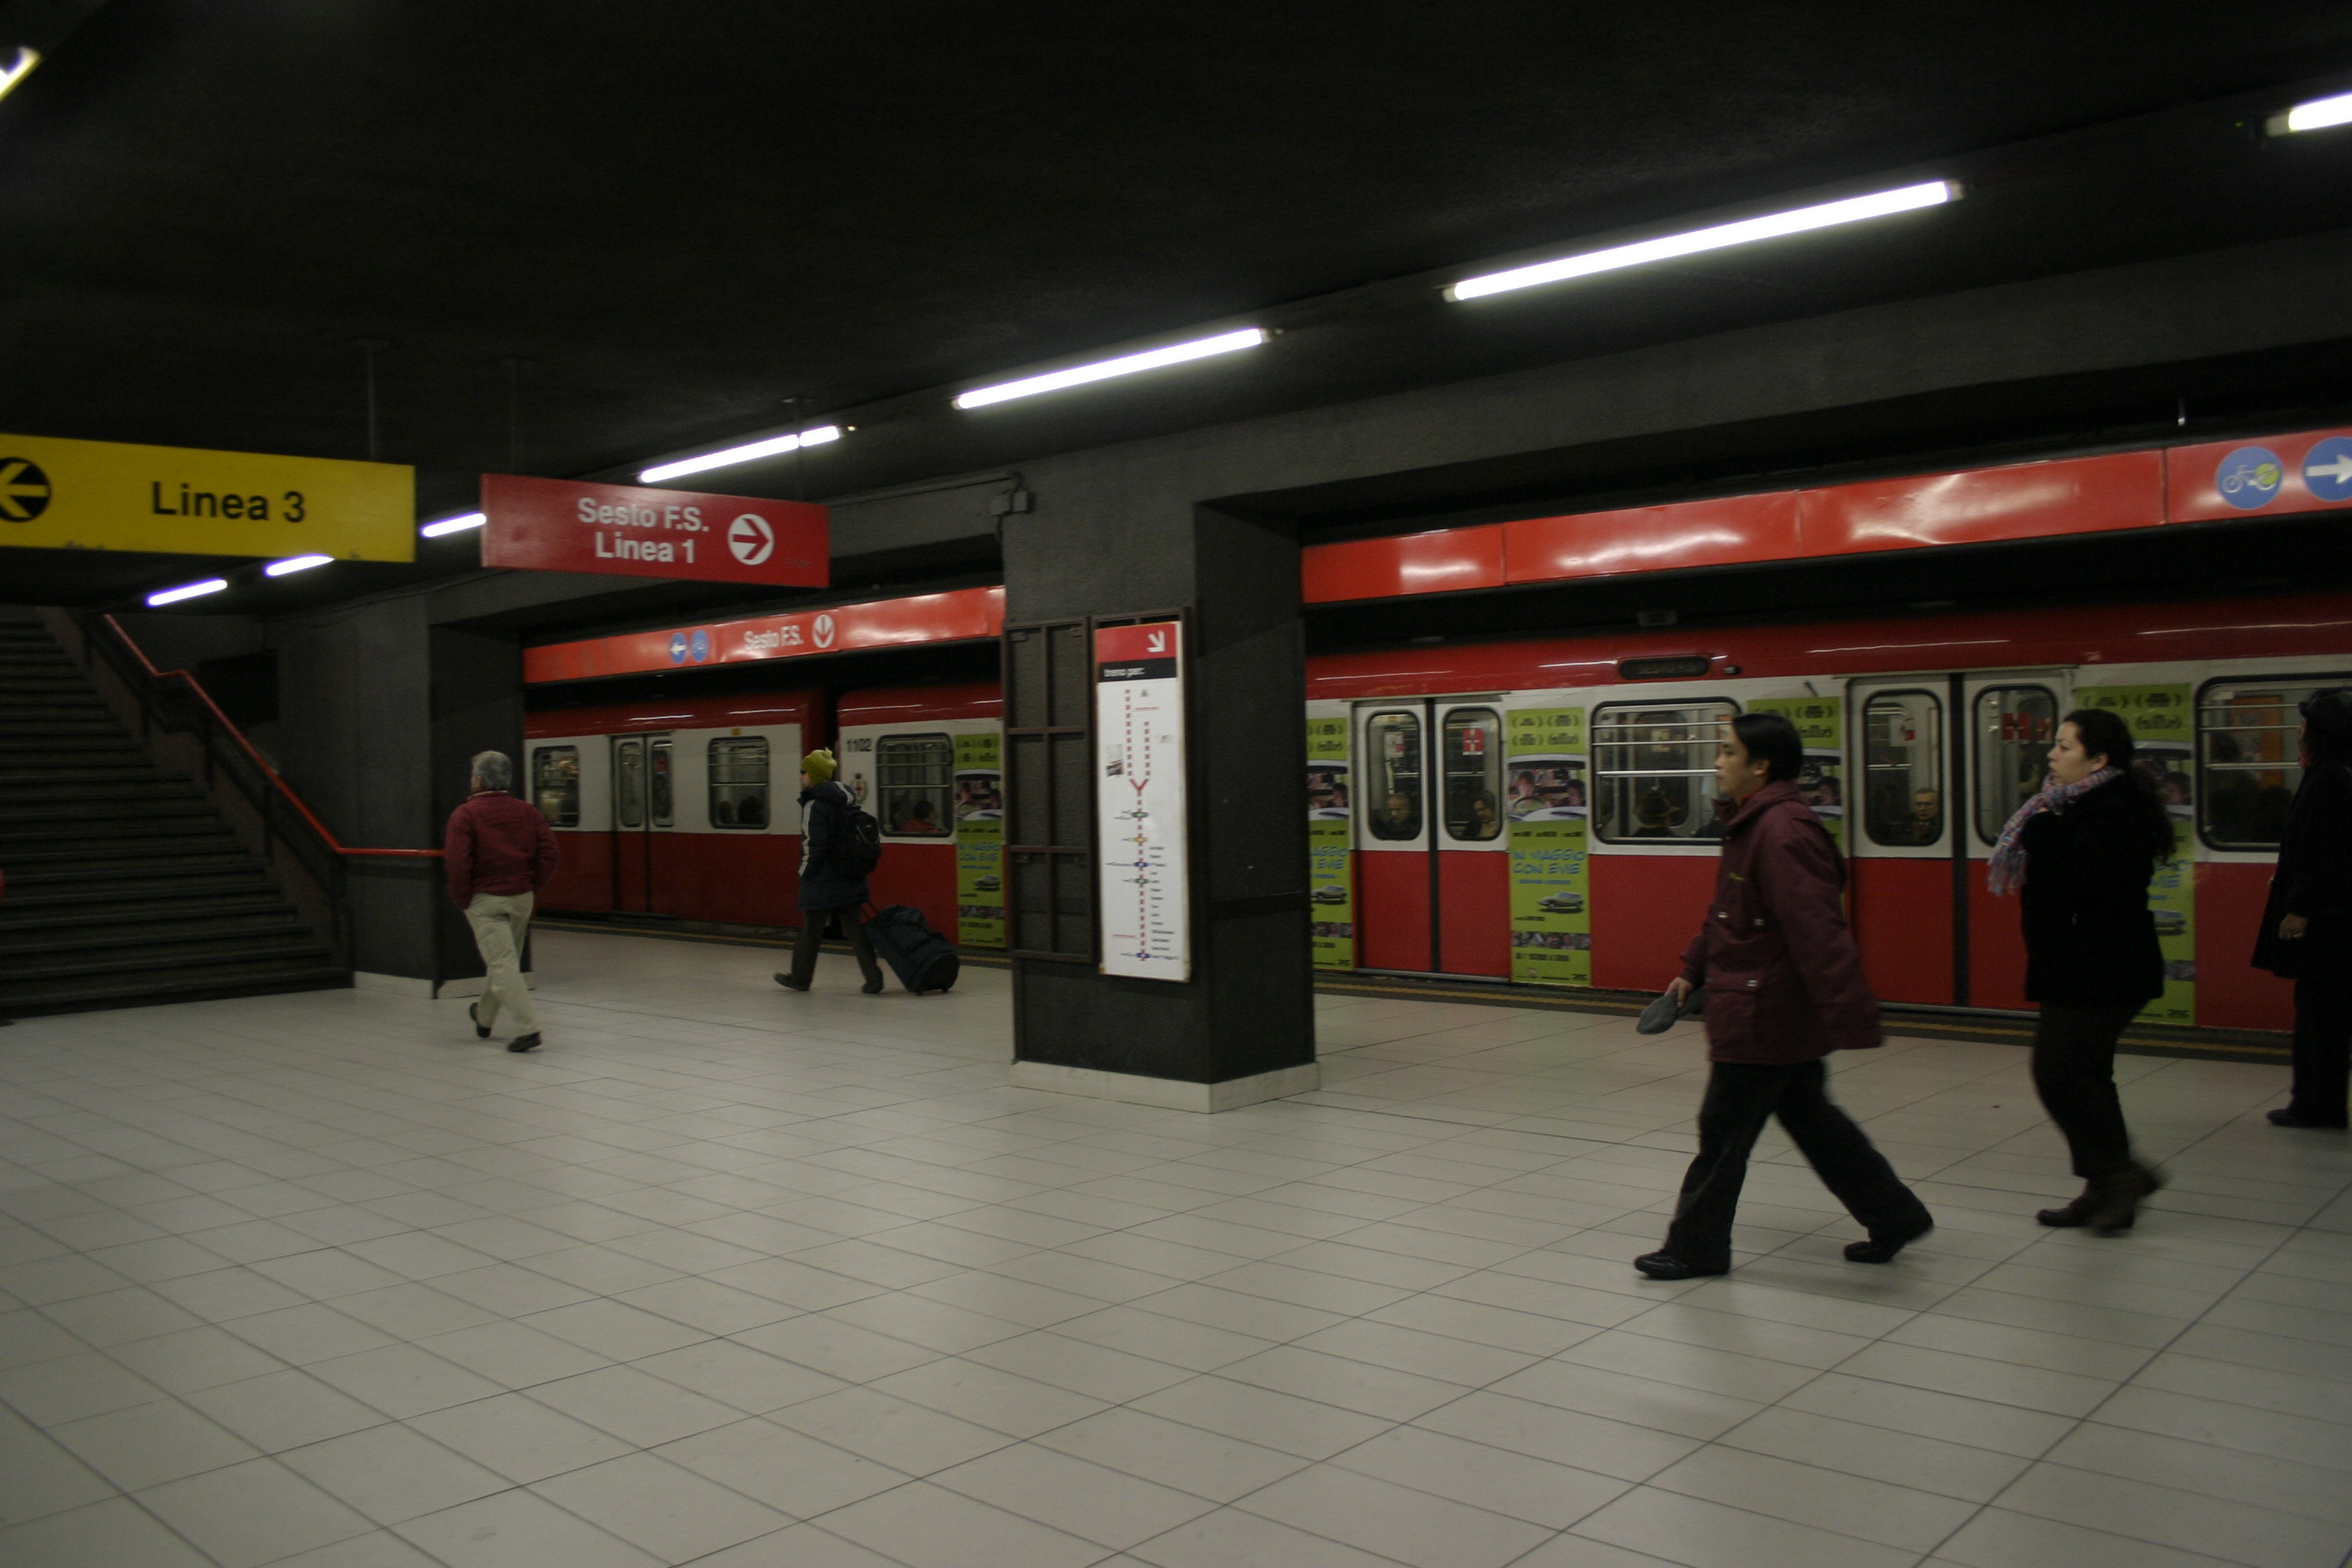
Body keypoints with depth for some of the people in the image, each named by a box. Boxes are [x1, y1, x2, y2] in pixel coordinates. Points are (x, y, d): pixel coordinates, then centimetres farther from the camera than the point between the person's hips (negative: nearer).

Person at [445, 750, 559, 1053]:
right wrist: (534, 886, 7)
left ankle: (528, 1027, -16)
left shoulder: (465, 814, -9)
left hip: (485, 900, -5)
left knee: (502, 963, -6)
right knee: (503, 960, 20)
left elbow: (457, 862, -16)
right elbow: (548, 850, 0)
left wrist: (462, 899, -4)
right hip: (522, 897, 6)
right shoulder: (526, 811, 6)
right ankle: (484, 1018, 39)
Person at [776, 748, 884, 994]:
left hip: (822, 881, -7)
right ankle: (873, 979, 0)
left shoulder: (815, 805, -15)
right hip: (850, 880, 7)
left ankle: (800, 978, 23)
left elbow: (813, 846, -18)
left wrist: (805, 873, -7)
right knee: (854, 928, 7)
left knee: (811, 930, 8)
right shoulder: (845, 800, 10)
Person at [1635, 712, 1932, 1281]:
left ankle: (1696, 1248, 14)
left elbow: (1817, 931, -30)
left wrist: (1847, 1014, -32)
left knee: (1723, 1132, 1)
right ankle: (1895, 1216, 31)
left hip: (1762, 1015, -11)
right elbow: (1723, 914, 22)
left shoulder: (1783, 833, -24)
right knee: (1810, 1118, 20)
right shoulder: (1750, 826, 11)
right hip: (1784, 1016, 11)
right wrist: (1693, 971, 26)